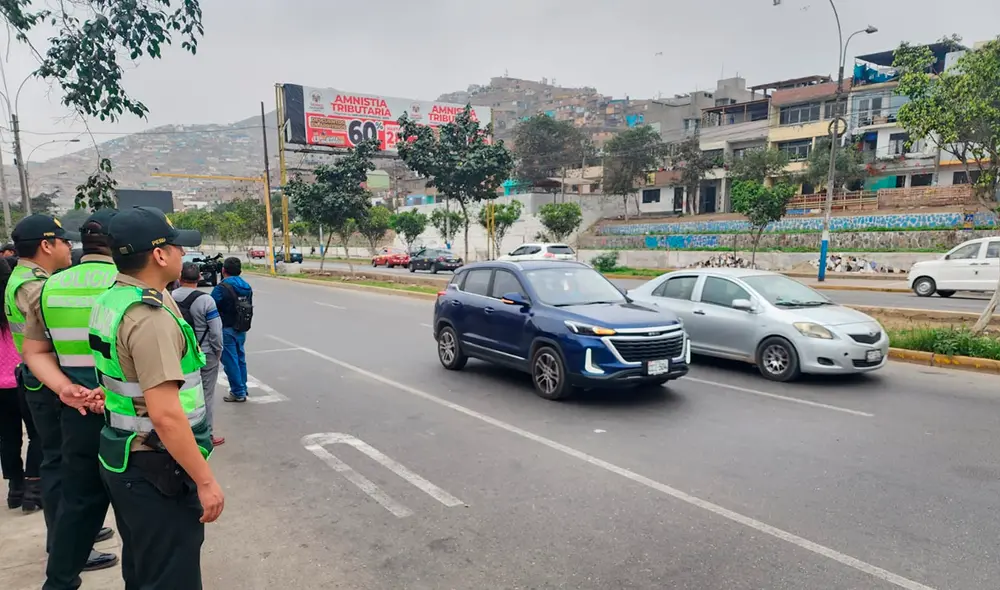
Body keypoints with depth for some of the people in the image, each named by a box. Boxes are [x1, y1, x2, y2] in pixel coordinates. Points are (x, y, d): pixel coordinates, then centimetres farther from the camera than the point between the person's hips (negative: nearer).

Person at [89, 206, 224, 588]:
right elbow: (165, 415, -28)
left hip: (121, 457, 10)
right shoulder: (150, 317, -25)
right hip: (155, 469, -9)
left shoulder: (110, 301, 5)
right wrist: (205, 481, -22)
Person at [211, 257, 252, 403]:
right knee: (240, 359, 17)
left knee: (230, 362, 0)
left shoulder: (222, 288, -16)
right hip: (242, 329, 7)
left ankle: (238, 393, 5)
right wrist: (242, 324, 17)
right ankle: (242, 389, 25)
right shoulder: (247, 287, 6)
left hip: (227, 330, -7)